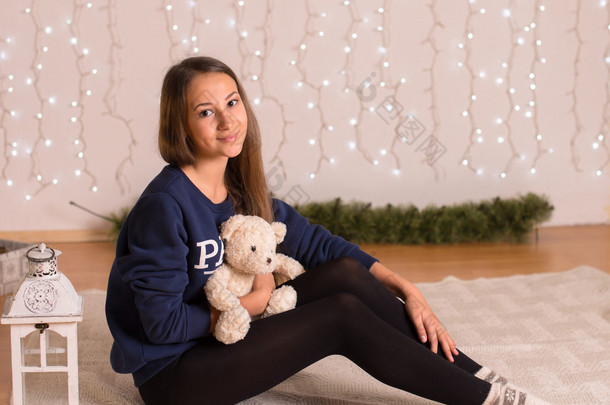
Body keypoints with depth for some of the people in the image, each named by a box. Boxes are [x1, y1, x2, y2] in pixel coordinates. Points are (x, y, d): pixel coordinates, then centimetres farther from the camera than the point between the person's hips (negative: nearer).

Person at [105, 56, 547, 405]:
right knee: (343, 315, -18)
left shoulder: (241, 191, 0)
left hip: (220, 338, 7)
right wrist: (252, 302, -11)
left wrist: (407, 291, -3)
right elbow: (164, 323, -22)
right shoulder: (166, 204, -23)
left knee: (346, 273, -9)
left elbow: (316, 242, 5)